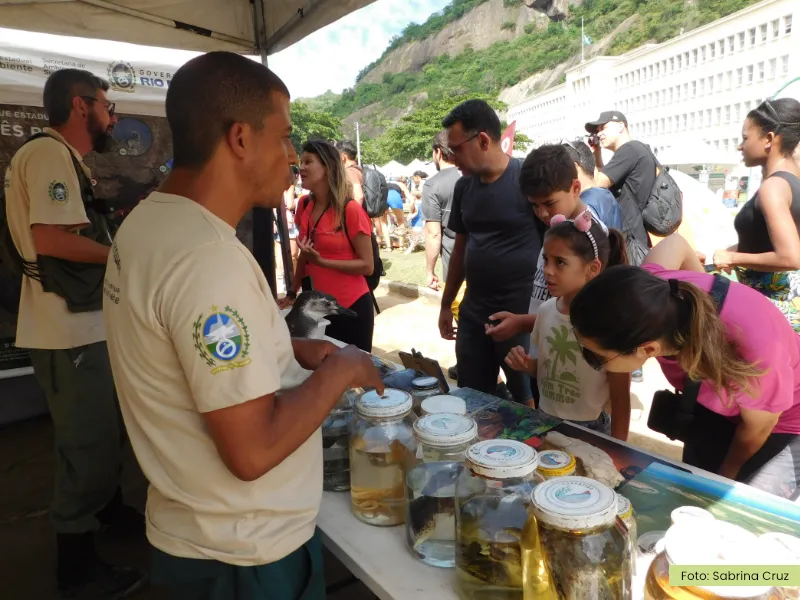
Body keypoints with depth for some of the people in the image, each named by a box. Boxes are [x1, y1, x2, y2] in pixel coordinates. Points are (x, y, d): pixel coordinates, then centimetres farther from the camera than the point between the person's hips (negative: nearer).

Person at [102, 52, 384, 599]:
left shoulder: (147, 223, 0)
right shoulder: (210, 257, -30)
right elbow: (254, 451, -30)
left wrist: (294, 348, 5)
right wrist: (340, 371, -17)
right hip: (245, 553, -8)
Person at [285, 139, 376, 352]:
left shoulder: (351, 210, -15)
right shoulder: (304, 205, 2)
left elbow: (367, 266, -14)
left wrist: (321, 261, -22)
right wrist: (292, 293, 8)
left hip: (352, 307, -5)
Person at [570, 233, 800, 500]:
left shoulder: (752, 352, -46)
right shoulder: (651, 293, -32)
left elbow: (757, 428, -22)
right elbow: (674, 241, -7)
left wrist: (726, 477, 0)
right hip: (714, 409, 5)